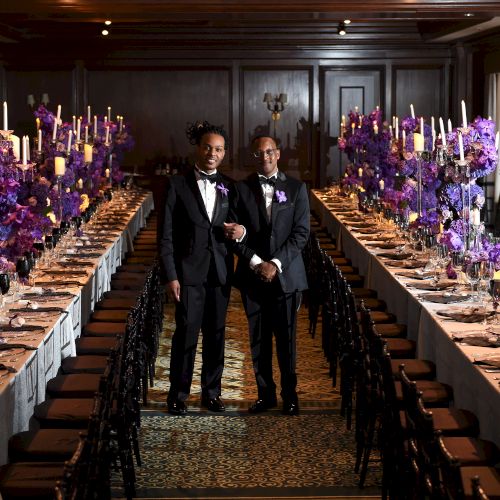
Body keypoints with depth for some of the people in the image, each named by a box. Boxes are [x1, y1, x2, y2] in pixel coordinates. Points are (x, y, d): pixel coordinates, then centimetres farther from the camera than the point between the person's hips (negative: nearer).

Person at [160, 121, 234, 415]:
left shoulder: (229, 187, 9)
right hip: (189, 272, -3)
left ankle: (212, 392, 20)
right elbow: (167, 234, -3)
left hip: (220, 272, 3)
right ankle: (178, 396, 7)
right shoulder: (179, 184, -1)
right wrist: (171, 275, -9)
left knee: (216, 335, 9)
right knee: (186, 334, -3)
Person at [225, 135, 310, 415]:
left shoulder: (296, 188, 4)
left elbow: (301, 233, -2)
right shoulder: (241, 189, 6)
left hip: (286, 275, -1)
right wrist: (256, 262, -10)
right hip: (252, 276, 1)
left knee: (286, 339, 2)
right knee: (259, 340, 6)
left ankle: (290, 395, 12)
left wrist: (276, 263, -11)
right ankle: (265, 394, 15)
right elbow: (234, 232, 2)